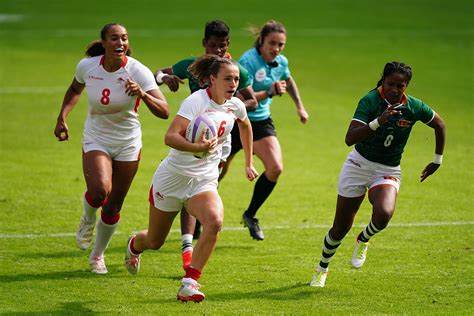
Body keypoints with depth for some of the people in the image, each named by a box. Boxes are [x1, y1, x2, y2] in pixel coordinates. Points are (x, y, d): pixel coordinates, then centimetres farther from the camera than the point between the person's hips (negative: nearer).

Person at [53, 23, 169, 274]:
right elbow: (75, 89, 13)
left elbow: (164, 112, -25)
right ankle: (87, 220, 8)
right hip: (96, 140, 0)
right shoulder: (87, 66, -12)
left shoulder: (138, 72, -19)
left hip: (128, 144, 0)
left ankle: (97, 255, 30)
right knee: (99, 190, -27)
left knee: (113, 207, 6)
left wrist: (143, 95, -42)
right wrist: (62, 117, 2)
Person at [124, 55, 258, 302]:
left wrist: (248, 163, 27)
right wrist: (197, 147, -47)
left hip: (204, 182, 4)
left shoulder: (235, 106, 0)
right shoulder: (197, 101, -20)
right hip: (173, 177, -4)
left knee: (215, 222, -29)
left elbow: (245, 126, 26)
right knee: (154, 241, 12)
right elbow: (170, 137, -31)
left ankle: (190, 283, -23)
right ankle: (134, 245, 51)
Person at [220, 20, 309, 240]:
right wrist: (270, 92, -35)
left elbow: (288, 81, 24)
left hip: (261, 121, 6)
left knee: (275, 168, -12)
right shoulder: (248, 61, -22)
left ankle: (250, 215, 6)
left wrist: (299, 106, 26)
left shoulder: (281, 63, -1)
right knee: (218, 171, 1)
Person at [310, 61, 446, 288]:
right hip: (359, 165, -1)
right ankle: (322, 269, 31)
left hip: (388, 172, 1)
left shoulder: (415, 107, -10)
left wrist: (437, 161, 13)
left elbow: (439, 125, 11)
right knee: (340, 229, 4)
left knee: (384, 214, -31)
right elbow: (350, 139, -29)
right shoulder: (370, 101, -18)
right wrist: (378, 121, -41)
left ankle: (364, 240, 4)